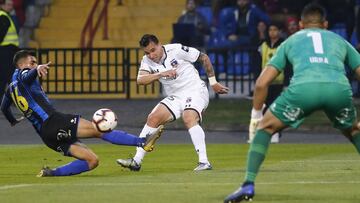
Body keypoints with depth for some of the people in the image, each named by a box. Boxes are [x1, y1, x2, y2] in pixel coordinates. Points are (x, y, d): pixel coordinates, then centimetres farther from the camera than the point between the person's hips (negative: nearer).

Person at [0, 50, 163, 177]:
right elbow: (27, 76, -26)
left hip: (47, 137, 9)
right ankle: (143, 142, -28)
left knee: (92, 161, 5)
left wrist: (13, 121, 65)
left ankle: (51, 173, -7)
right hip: (53, 122, -9)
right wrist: (37, 69, -49)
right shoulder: (21, 74, 1)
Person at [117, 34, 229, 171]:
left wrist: (213, 83, 2)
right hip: (175, 97, 6)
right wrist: (161, 74, -32)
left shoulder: (177, 50, -13)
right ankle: (136, 161, 0)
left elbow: (204, 58, -2)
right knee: (153, 119, -5)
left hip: (195, 91, -6)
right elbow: (140, 80, -18)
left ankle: (204, 162, -35)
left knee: (189, 119, -30)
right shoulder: (147, 61, 0)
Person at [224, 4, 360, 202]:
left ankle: (248, 185, 6)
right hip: (339, 89, 1)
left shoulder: (291, 41, 31)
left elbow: (261, 83, 23)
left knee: (265, 127, 20)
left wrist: (256, 114, 35)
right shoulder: (339, 41, 34)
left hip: (303, 88, -1)